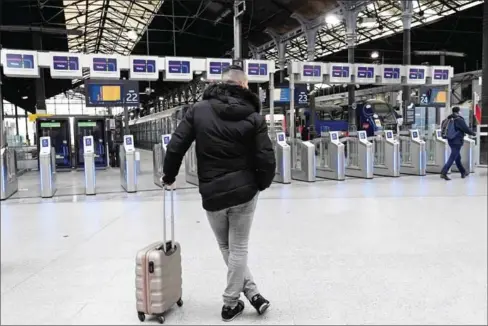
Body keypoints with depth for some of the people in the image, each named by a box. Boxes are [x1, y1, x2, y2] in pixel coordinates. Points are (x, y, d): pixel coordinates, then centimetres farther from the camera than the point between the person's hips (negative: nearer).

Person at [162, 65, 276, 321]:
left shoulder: (199, 109, -1)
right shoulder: (253, 117, -5)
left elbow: (175, 147, -3)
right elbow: (267, 160, -10)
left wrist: (169, 176, 12)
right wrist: (260, 185, 9)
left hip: (212, 194, 1)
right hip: (244, 193, -1)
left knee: (226, 248, 21)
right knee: (238, 249, 13)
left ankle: (252, 293, 23)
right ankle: (230, 304, 23)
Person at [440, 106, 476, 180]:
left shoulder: (449, 119, 5)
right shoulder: (459, 120, -14)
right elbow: (466, 129, -10)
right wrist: (473, 133, 7)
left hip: (451, 141, 8)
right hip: (457, 141, -8)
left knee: (457, 157, 18)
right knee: (452, 158, -8)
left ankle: (463, 172, 33)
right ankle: (443, 173, -16)